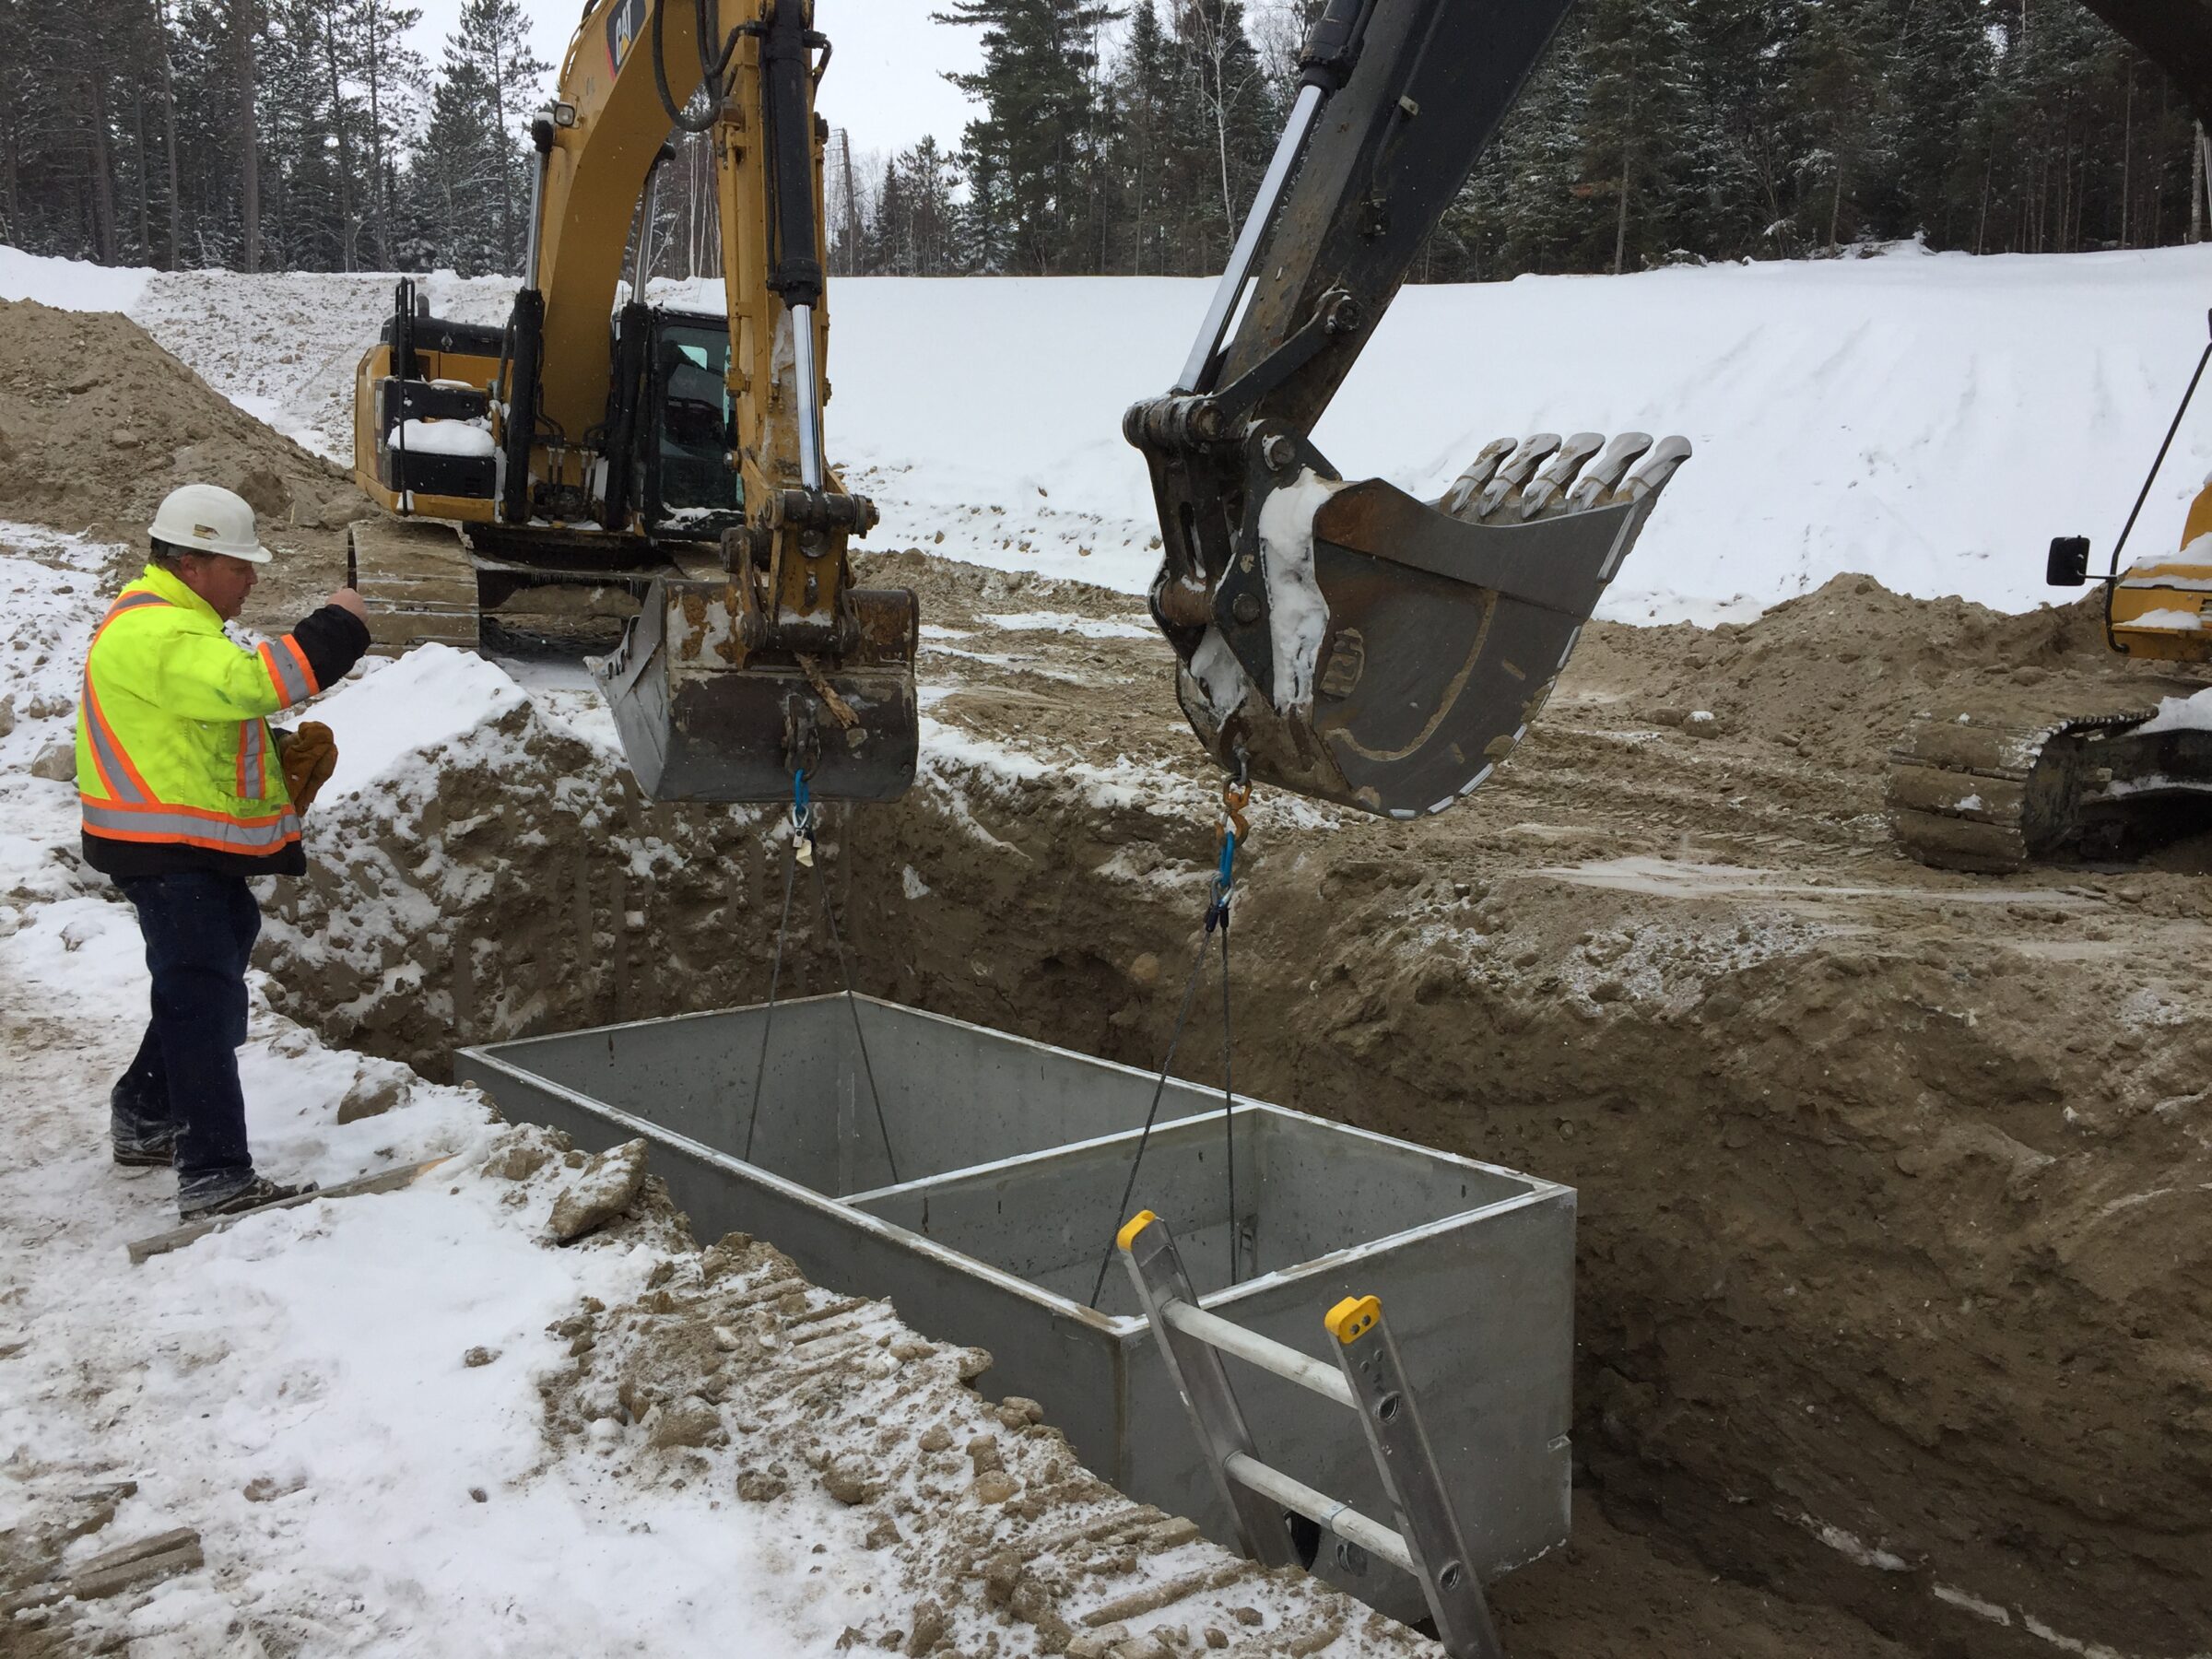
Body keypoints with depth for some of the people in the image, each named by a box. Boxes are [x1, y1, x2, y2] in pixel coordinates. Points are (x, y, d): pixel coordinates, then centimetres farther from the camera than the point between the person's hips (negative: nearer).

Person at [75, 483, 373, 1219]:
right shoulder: (153, 634, -20)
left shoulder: (176, 619, 17)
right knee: (204, 1000, -12)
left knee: (203, 987, 22)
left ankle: (144, 1118, 39)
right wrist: (338, 626, -25)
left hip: (198, 847, 11)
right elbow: (249, 682, -34)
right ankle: (215, 1177, -10)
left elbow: (219, 712, 25)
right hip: (164, 852, -11)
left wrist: (289, 754, 9)